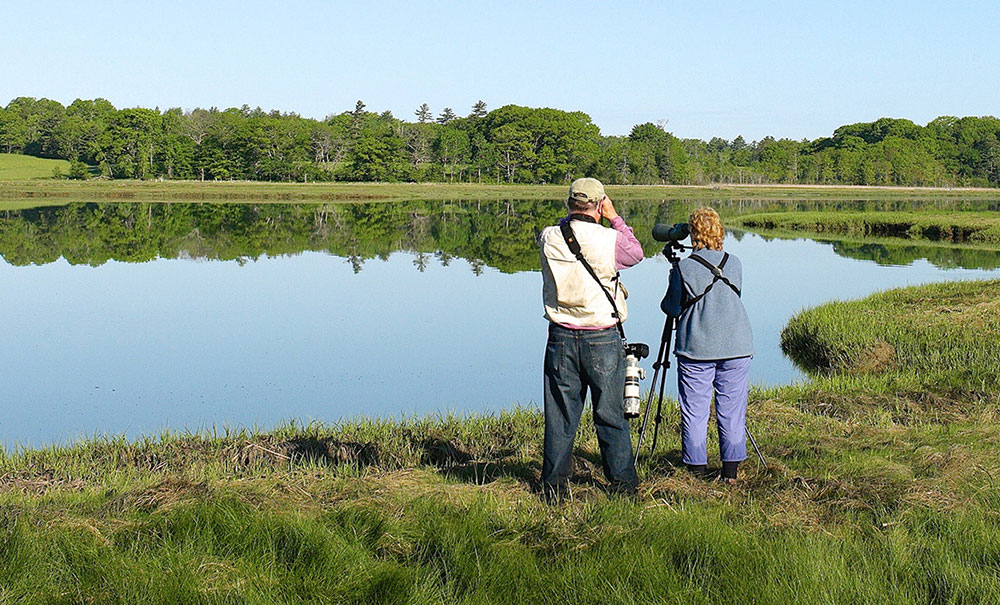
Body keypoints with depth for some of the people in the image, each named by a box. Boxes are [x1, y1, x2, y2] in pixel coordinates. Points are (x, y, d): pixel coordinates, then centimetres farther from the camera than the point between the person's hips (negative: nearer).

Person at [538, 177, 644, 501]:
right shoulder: (609, 239, -12)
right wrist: (615, 218, 13)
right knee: (611, 415, 9)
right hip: (602, 340, -2)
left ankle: (554, 487, 15)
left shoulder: (549, 238, -4)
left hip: (561, 338, 2)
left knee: (560, 416, 10)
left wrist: (575, 217, 14)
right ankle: (623, 483, 19)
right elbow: (636, 253, 9)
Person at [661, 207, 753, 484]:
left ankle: (697, 468, 8)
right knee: (732, 407, 7)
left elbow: (672, 308, 3)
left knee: (694, 409, 5)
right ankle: (731, 470, 9)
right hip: (736, 346, 3)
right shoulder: (734, 264, 6)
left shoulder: (683, 268, -6)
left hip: (696, 347, -3)